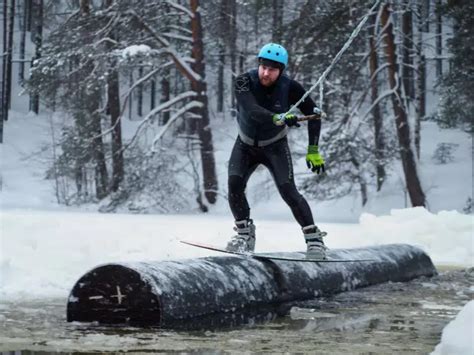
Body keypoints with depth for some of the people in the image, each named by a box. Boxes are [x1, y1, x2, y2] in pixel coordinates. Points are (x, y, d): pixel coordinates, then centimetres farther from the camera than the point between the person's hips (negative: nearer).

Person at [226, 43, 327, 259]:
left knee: (288, 191, -17)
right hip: (246, 145, 1)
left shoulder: (290, 88, -22)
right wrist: (278, 118, -61)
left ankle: (313, 237, -6)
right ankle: (244, 233, 1)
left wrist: (313, 150, -12)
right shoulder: (244, 82, -26)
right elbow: (252, 110, -43)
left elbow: (312, 114, -9)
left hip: (275, 146, -1)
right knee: (234, 184, -19)